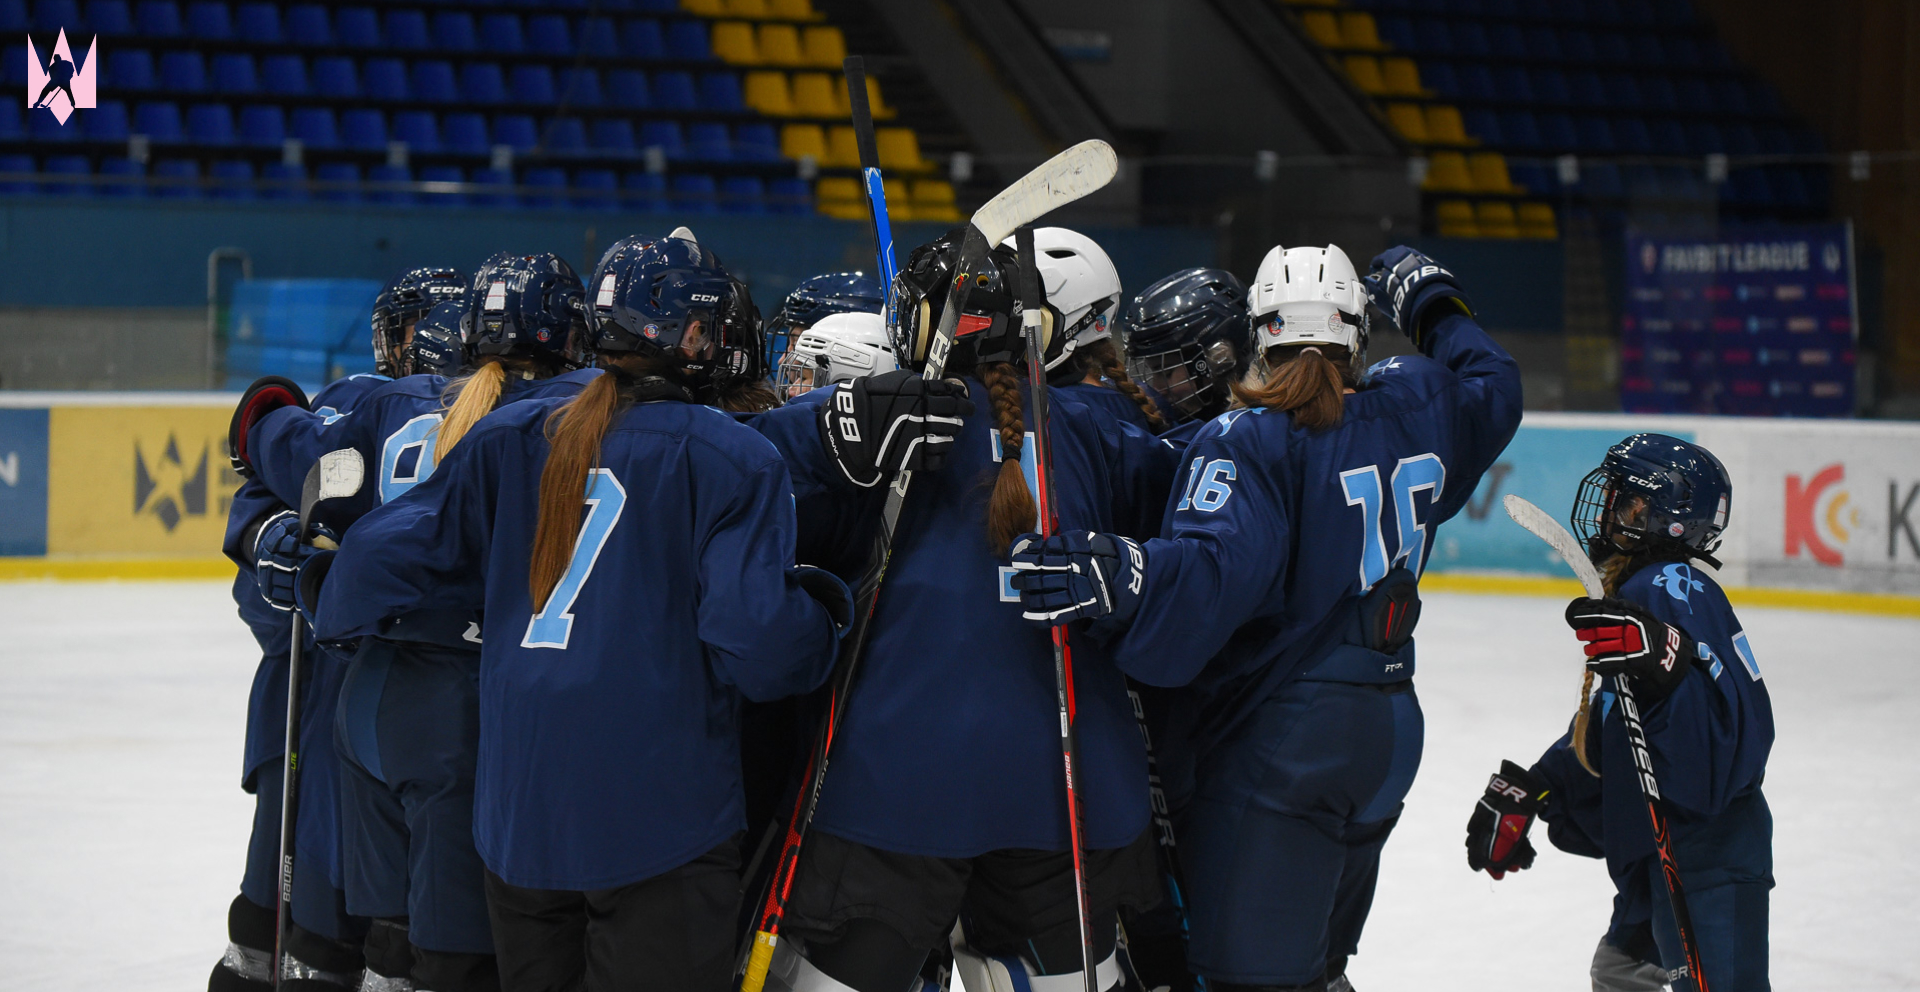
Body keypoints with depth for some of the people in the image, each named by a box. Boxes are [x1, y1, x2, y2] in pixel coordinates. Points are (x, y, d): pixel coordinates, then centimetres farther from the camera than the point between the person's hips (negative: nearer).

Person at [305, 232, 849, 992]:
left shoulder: (510, 438, 7)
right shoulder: (732, 461, -7)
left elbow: (389, 554, 7)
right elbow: (757, 643, -15)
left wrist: (336, 607, 29)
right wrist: (824, 610, 7)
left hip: (515, 808, 6)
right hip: (660, 816, -5)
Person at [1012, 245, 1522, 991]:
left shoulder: (1250, 440, -14)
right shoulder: (1417, 408, 6)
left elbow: (1214, 573, -30)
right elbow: (1494, 390, 29)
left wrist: (1122, 579, -44)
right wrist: (1432, 303, 39)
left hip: (1276, 741, -8)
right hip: (1388, 733, 8)